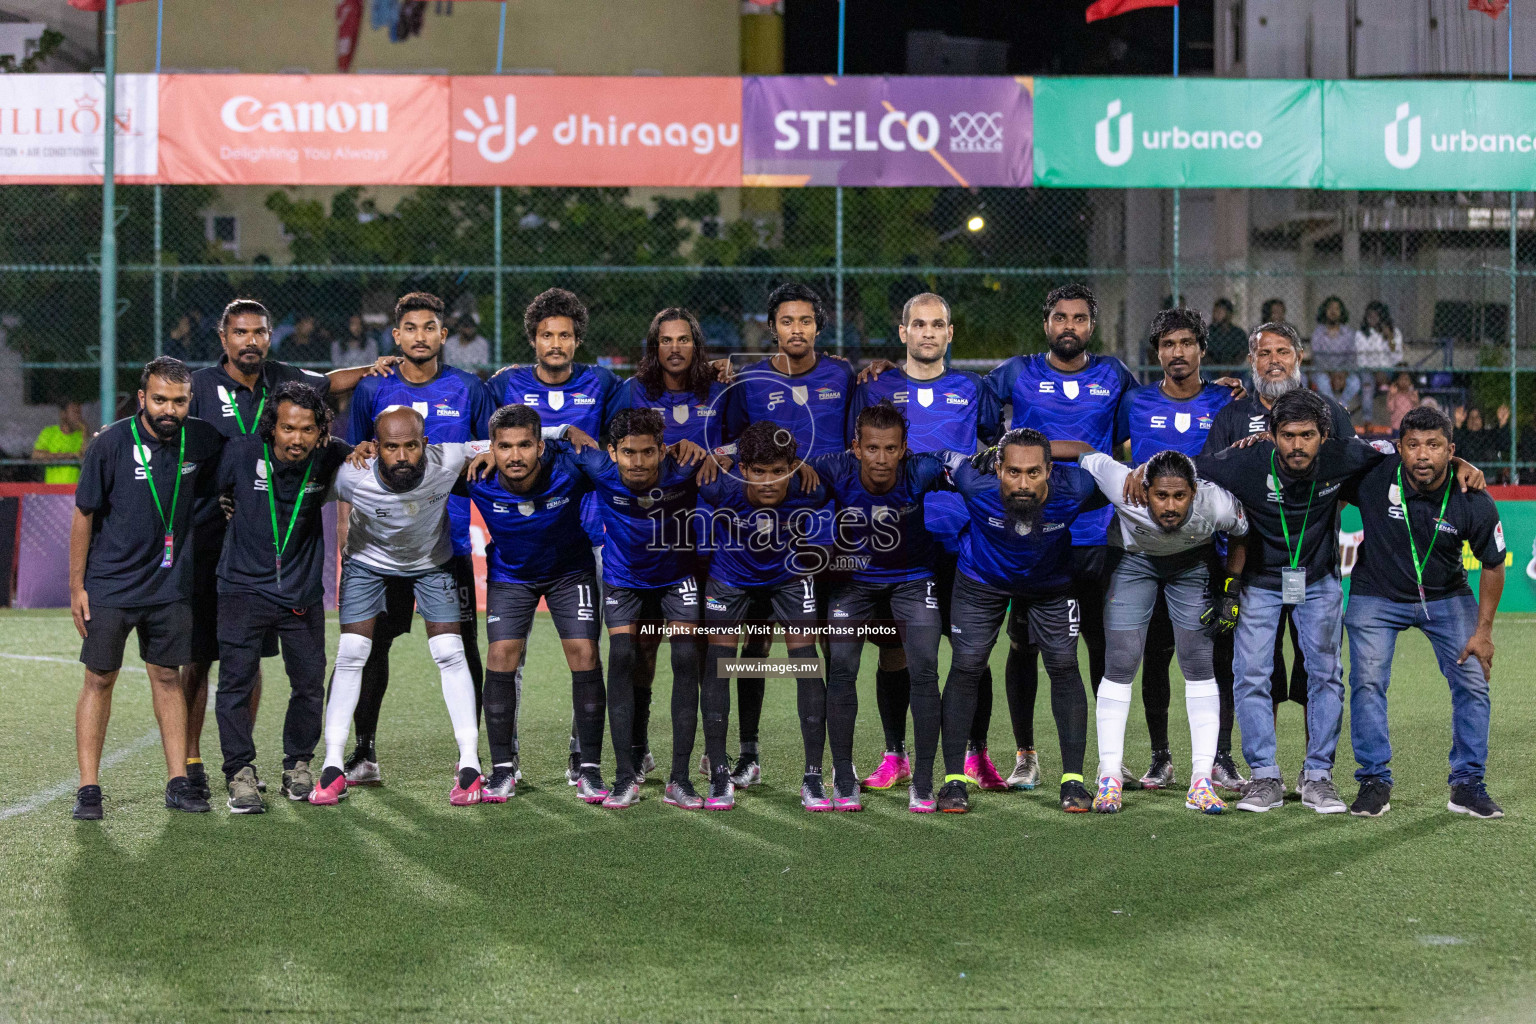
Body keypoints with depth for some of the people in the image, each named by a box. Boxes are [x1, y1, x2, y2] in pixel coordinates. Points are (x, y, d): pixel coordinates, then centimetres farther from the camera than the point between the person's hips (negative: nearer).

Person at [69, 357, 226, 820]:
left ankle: (178, 781, 12)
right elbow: (84, 515, -6)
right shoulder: (111, 443, -13)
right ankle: (88, 788, 6)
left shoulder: (201, 441, -4)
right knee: (99, 680, 1)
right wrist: (77, 586, -5)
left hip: (170, 585, 3)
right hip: (110, 585, -3)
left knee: (167, 677, 7)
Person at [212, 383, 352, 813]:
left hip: (303, 591, 2)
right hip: (244, 585, -2)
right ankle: (240, 774, 6)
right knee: (236, 681, -6)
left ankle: (298, 766, 26)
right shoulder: (241, 452, -12)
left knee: (310, 684, 7)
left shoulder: (329, 457, -7)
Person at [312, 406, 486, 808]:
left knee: (450, 653, -6)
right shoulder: (351, 477, -36)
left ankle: (470, 763, 1)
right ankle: (333, 767, 1)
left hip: (431, 560, 1)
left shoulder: (447, 461, -34)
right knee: (351, 654, -7)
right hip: (368, 560, -1)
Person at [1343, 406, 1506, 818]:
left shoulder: (1474, 503, -20)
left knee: (1472, 683, -4)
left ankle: (1467, 784, 10)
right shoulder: (1375, 478, -25)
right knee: (1367, 681, -11)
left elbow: (1493, 564, -6)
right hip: (1377, 596, -1)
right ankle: (1374, 781, 2)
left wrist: (1483, 630, -5)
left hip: (1447, 597, 1)